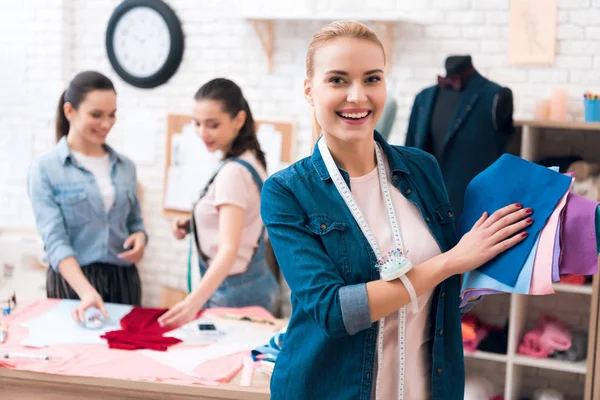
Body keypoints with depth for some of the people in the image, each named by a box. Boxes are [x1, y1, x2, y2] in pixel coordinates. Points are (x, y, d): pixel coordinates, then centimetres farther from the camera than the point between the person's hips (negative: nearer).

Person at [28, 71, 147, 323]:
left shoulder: (125, 167, 8)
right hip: (72, 281, -4)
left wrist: (139, 238, -6)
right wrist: (87, 291, -29)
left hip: (123, 280, 4)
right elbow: (55, 240, -15)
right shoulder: (45, 169, -7)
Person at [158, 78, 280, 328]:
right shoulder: (250, 160, 6)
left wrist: (194, 301, -44)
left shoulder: (233, 171, -22)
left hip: (234, 293, -9)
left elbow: (230, 249, -32)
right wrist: (192, 225, 3)